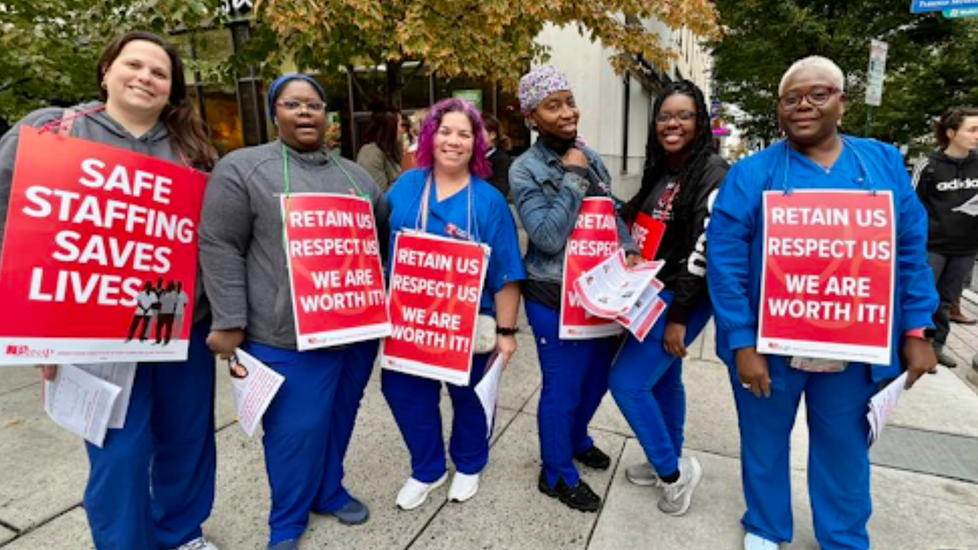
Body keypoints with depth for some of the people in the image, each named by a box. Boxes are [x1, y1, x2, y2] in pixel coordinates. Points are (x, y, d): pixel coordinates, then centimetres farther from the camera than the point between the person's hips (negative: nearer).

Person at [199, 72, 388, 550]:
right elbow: (220, 247, -7)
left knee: (339, 418, 17)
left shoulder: (355, 175, 13)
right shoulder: (243, 168, -3)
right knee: (296, 429, 4)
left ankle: (329, 490, 41)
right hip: (288, 335, -5)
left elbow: (384, 236, 21)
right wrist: (229, 323, -11)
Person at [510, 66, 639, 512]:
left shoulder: (590, 157, 6)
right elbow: (548, 237, -24)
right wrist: (573, 178, -21)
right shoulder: (525, 170, -13)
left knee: (598, 377, 22)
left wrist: (628, 251, 0)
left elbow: (610, 213, 16)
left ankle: (577, 439, 50)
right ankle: (557, 474, 31)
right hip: (554, 298, -7)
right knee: (562, 388, 7)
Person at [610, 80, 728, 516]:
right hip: (655, 292, 9)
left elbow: (705, 248, -20)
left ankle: (675, 470, 12)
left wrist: (678, 316, -21)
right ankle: (668, 463, 37)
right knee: (663, 378, 18)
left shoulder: (713, 172, -15)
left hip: (682, 298, -8)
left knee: (627, 381, -8)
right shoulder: (660, 170, 9)